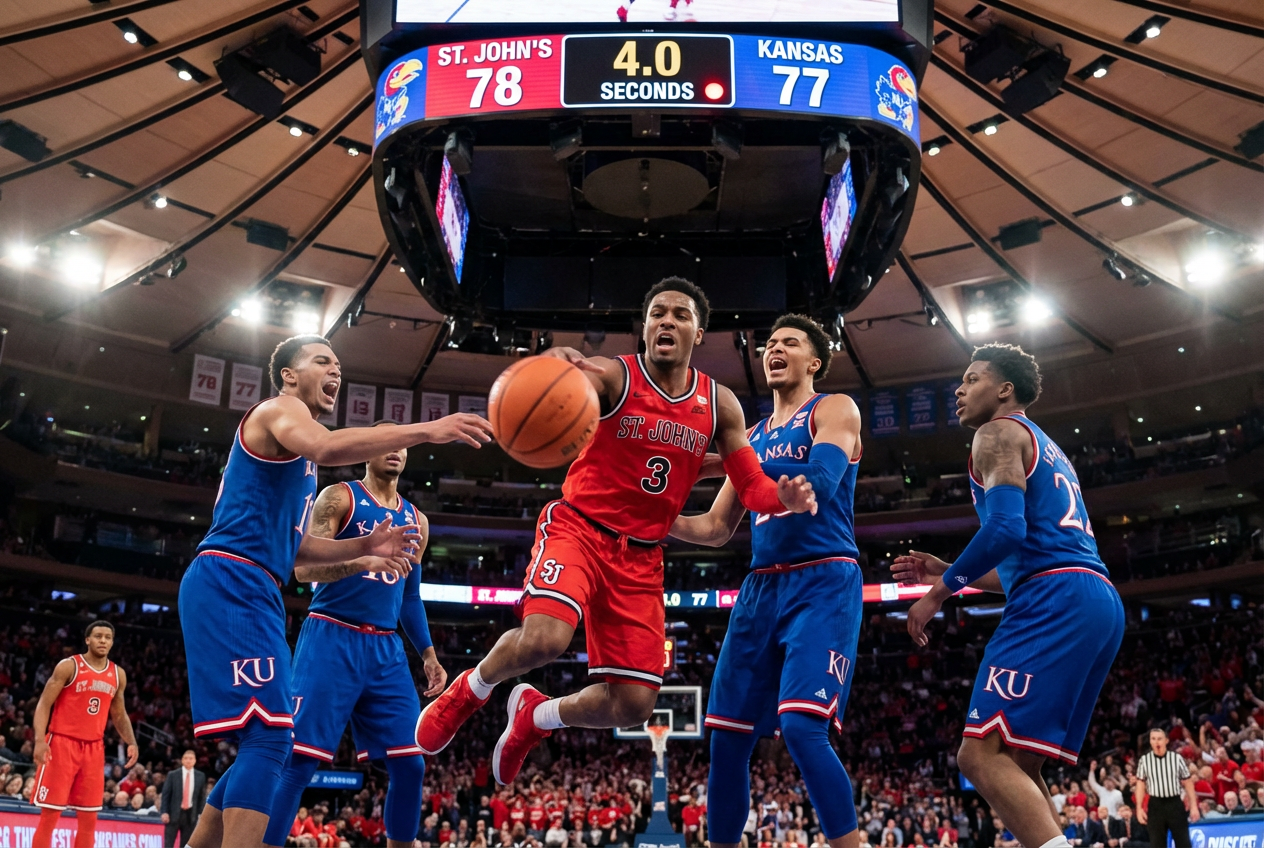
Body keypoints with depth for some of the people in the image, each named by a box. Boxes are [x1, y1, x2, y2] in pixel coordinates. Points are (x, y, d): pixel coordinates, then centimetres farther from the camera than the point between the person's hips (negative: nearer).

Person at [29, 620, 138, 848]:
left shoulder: (118, 675, 10)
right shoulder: (68, 666, -5)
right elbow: (44, 704, -8)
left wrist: (131, 743, 4)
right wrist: (40, 740, -21)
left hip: (94, 748, 5)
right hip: (62, 743, -5)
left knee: (89, 818, 5)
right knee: (50, 814, -5)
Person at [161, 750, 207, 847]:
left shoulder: (200, 776, 4)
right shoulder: (173, 775, -1)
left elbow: (202, 796, 7)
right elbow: (165, 794, -1)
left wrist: (201, 813, 1)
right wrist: (164, 812, -9)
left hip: (191, 814, 2)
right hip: (174, 813, -2)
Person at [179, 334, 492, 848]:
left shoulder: (299, 463, 29)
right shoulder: (278, 409, -1)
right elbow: (327, 448, -25)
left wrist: (364, 547, 15)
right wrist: (427, 430, -33)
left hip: (250, 592, 10)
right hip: (229, 583, -10)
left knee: (262, 744, 13)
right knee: (269, 736, -19)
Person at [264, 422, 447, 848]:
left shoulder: (416, 520, 17)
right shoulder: (339, 497, -1)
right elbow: (303, 568, -13)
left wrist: (428, 654, 16)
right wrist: (365, 558, -29)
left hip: (386, 650, 6)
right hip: (332, 640, -5)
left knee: (410, 764, 1)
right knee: (299, 760, -10)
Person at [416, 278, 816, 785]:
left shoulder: (719, 404, 4)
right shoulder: (612, 376, -9)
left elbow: (752, 487, 6)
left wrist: (785, 498, -18)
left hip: (640, 557, 4)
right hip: (579, 528, -4)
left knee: (632, 706, -3)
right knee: (544, 638, -32)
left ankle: (535, 715, 29)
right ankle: (470, 688, 4)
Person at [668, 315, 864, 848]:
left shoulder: (836, 409, 2)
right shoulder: (753, 436, 21)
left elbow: (820, 482, -18)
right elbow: (716, 530, 21)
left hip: (824, 584, -6)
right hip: (761, 588, 7)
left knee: (801, 726, -23)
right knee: (727, 738, 5)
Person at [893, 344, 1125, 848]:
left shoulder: (999, 433, 2)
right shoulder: (1048, 454, 32)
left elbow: (1006, 528, -15)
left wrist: (940, 591, -5)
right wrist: (948, 572, 28)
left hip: (1054, 603, -10)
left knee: (982, 755, -16)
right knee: (1018, 764, 12)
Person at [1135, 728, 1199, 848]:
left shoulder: (1177, 758, -2)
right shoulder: (1144, 760, -1)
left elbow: (1188, 782, 4)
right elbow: (1140, 784, 4)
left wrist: (1194, 806, 0)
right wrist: (1139, 808, -2)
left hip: (1175, 803, 0)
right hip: (1155, 805, 0)